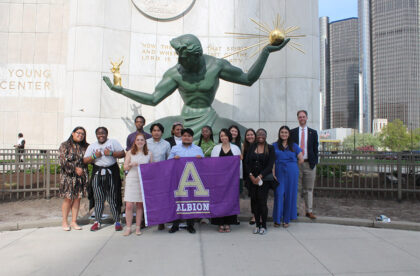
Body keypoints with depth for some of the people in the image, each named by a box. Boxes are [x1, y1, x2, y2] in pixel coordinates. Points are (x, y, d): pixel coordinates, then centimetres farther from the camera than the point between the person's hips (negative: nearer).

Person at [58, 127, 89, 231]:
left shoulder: (86, 146, 8)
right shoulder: (64, 145, -1)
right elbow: (62, 161, -8)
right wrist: (75, 169, -14)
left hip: (81, 176, 3)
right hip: (68, 176, -3)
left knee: (77, 198, 5)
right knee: (68, 198, 1)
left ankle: (74, 221, 17)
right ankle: (64, 221, 17)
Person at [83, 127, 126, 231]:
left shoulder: (113, 142, 7)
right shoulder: (92, 146, 15)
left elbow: (123, 154, -1)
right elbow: (85, 160, 9)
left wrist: (111, 153, -14)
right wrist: (94, 156, -7)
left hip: (112, 173, -3)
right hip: (97, 174, 3)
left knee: (113, 198, -1)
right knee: (98, 199, 5)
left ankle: (117, 222, 7)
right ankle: (98, 222, 16)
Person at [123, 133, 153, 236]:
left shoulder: (149, 154, 9)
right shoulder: (130, 153, 8)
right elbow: (125, 167, 6)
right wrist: (131, 164, -13)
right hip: (131, 180, 0)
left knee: (140, 205, 5)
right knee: (129, 205, -4)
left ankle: (138, 228, 15)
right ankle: (128, 227, 10)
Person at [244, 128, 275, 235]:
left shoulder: (270, 148, 1)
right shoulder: (252, 147, 10)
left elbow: (270, 165, -6)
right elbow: (246, 162, 5)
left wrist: (260, 177, -14)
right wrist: (251, 176, -8)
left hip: (264, 178, -3)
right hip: (252, 179, 3)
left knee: (262, 201, -6)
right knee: (255, 201, 4)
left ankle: (263, 226, 7)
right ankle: (257, 225, 15)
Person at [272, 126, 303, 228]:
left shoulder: (294, 146, 8)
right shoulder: (274, 146, 5)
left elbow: (301, 160, 10)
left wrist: (291, 166, 7)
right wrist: (273, 174, -10)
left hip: (292, 173, 1)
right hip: (279, 173, -1)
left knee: (290, 195, 4)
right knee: (278, 195, -2)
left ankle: (286, 219, 17)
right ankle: (277, 219, 10)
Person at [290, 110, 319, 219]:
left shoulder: (313, 132, 9)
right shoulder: (292, 132, 6)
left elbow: (315, 148, 8)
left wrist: (315, 162, 0)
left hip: (309, 164, 1)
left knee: (309, 189, 7)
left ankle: (309, 211, 16)